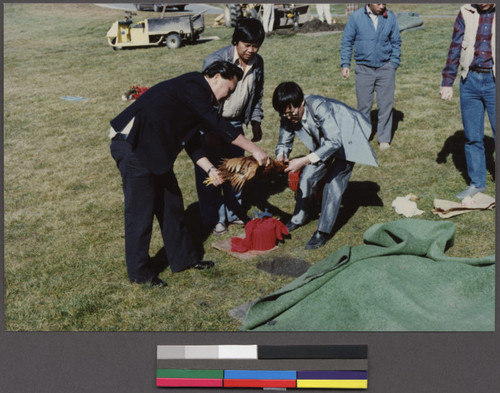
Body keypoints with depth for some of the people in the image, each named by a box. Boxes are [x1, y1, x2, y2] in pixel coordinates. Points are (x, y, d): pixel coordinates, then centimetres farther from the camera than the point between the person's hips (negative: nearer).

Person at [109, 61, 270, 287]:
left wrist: (210, 169, 10)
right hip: (132, 147, -11)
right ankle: (140, 272, 12)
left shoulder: (196, 94, 19)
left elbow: (191, 140, 20)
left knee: (171, 203, 15)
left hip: (152, 150, 11)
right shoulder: (192, 86, -12)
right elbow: (218, 125, -17)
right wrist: (255, 150, -12)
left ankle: (183, 259, 29)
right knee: (140, 211, -2)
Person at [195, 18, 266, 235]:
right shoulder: (216, 60, -23)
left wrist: (256, 122, 9)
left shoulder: (257, 62, -2)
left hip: (235, 122, 6)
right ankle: (214, 219, 10)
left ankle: (234, 212, 29)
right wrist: (210, 132, -23)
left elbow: (257, 94, 13)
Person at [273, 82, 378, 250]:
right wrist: (281, 157, -32)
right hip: (323, 140, 7)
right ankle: (299, 218, 24)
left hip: (347, 138, -7)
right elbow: (284, 142, -7)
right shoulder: (288, 117, -19)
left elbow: (334, 142, -42)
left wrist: (304, 160, -49)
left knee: (334, 181, -15)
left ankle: (323, 231, -6)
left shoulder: (319, 107, -39)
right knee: (307, 176, 2)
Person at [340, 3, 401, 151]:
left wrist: (394, 64, 4)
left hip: (385, 68, 1)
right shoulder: (356, 17, -3)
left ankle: (384, 138, 13)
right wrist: (345, 64, -3)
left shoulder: (390, 17, 1)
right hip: (364, 69, -1)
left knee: (386, 105, 3)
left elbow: (396, 43, 9)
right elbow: (346, 42, 2)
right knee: (364, 105, 5)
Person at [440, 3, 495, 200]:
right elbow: (455, 49, 8)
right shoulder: (466, 13, 4)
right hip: (470, 81, 3)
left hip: (494, 82, -2)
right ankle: (477, 183, 23)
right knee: (472, 137, 9)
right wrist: (447, 82, 6)